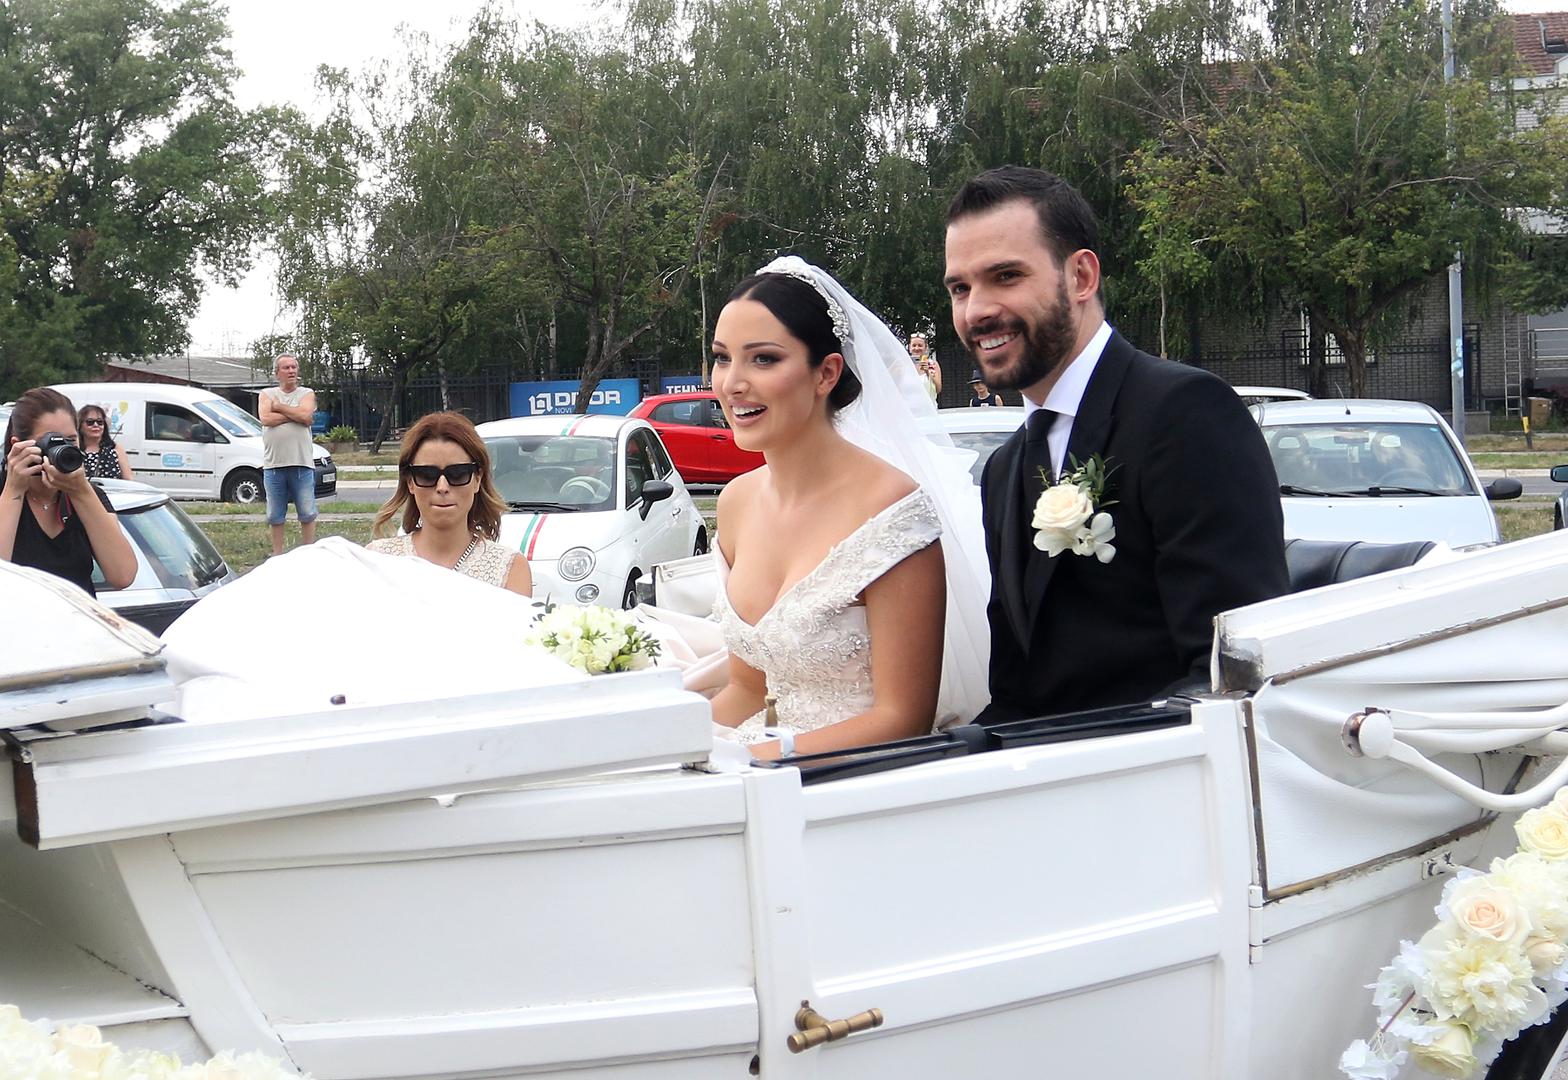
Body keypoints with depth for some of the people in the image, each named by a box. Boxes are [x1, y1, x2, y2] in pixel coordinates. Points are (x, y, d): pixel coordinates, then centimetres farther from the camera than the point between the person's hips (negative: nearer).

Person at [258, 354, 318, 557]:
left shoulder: (306, 394, 9)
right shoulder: (267, 395, 12)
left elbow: (306, 416, -11)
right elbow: (265, 419, -7)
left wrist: (279, 407, -3)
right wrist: (295, 414, -6)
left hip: (302, 464, -1)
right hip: (273, 464, 1)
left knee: (307, 513, 0)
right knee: (275, 515, 8)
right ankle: (277, 554, 17)